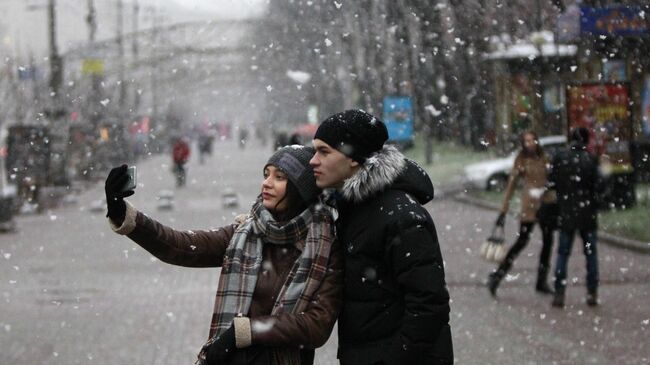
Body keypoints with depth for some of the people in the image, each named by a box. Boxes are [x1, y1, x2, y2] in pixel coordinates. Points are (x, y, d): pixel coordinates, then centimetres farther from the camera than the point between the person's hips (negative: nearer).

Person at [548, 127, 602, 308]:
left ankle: (559, 293, 2)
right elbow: (598, 185, -10)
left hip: (566, 213, 1)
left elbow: (552, 183, -4)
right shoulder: (591, 159, -9)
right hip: (588, 213, -1)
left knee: (563, 253, 8)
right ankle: (592, 293, 8)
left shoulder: (559, 159, -6)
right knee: (591, 252, 10)